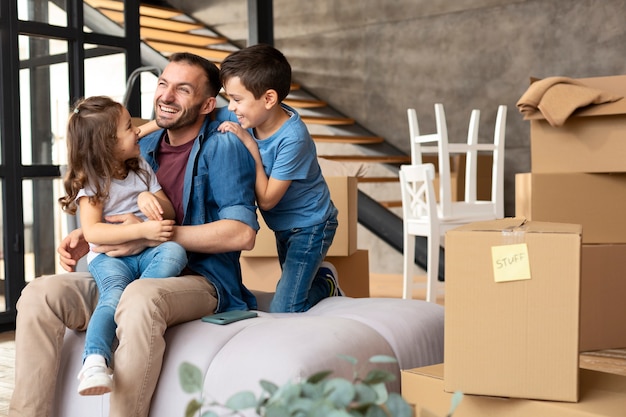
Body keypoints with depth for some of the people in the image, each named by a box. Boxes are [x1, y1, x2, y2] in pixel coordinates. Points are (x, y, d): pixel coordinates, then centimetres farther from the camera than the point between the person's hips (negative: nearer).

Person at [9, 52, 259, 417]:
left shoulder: (223, 147, -5)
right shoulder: (144, 147, 16)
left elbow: (242, 233, -16)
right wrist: (86, 236, 6)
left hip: (200, 280, -6)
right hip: (129, 277, 7)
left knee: (141, 296, -40)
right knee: (40, 293, -16)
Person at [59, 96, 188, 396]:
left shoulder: (142, 169, 15)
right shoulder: (92, 182, -1)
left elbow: (170, 214, 13)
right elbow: (92, 232, -15)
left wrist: (150, 198, -11)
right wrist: (142, 229, -25)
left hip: (148, 252, 4)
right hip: (109, 256, -4)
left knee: (174, 251, -29)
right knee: (114, 294, -34)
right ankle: (94, 364, -47)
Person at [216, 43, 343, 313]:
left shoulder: (292, 138, -32)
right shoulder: (245, 117, -13)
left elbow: (266, 199, -26)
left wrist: (251, 147, -29)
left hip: (309, 225, -7)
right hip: (283, 225, 8)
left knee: (283, 313, -7)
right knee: (292, 287, 22)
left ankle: (326, 282, 14)